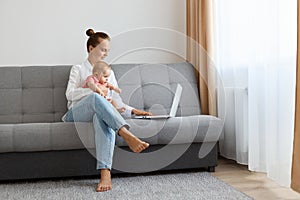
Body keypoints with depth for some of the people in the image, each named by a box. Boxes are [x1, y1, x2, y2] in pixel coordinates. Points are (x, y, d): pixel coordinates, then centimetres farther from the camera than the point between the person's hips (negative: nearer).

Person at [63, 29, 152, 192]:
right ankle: (128, 136, -55)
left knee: (102, 117, -39)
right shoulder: (78, 69, 19)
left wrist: (132, 111, 2)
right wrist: (93, 90, -14)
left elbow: (117, 102, 20)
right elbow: (70, 94, 0)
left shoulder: (109, 72, 28)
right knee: (95, 98, -38)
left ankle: (105, 173, -57)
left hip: (101, 112, 2)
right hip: (77, 113, -2)